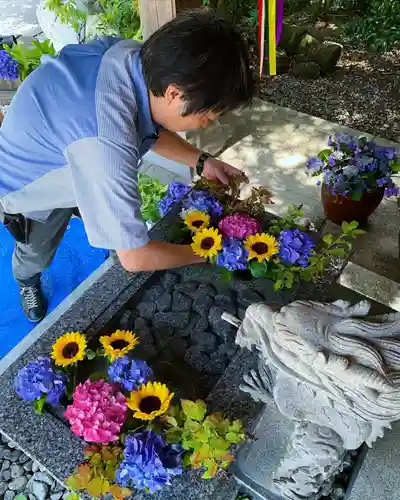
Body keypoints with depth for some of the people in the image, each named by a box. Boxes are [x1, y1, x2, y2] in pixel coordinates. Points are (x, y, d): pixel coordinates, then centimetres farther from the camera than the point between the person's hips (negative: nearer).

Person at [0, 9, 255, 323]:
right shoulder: (105, 145, -50)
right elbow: (135, 258, -39)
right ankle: (26, 279, 57)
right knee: (37, 254, 22)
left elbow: (150, 128, -3)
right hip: (26, 184, -5)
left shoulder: (132, 53, -26)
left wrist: (201, 161, -15)